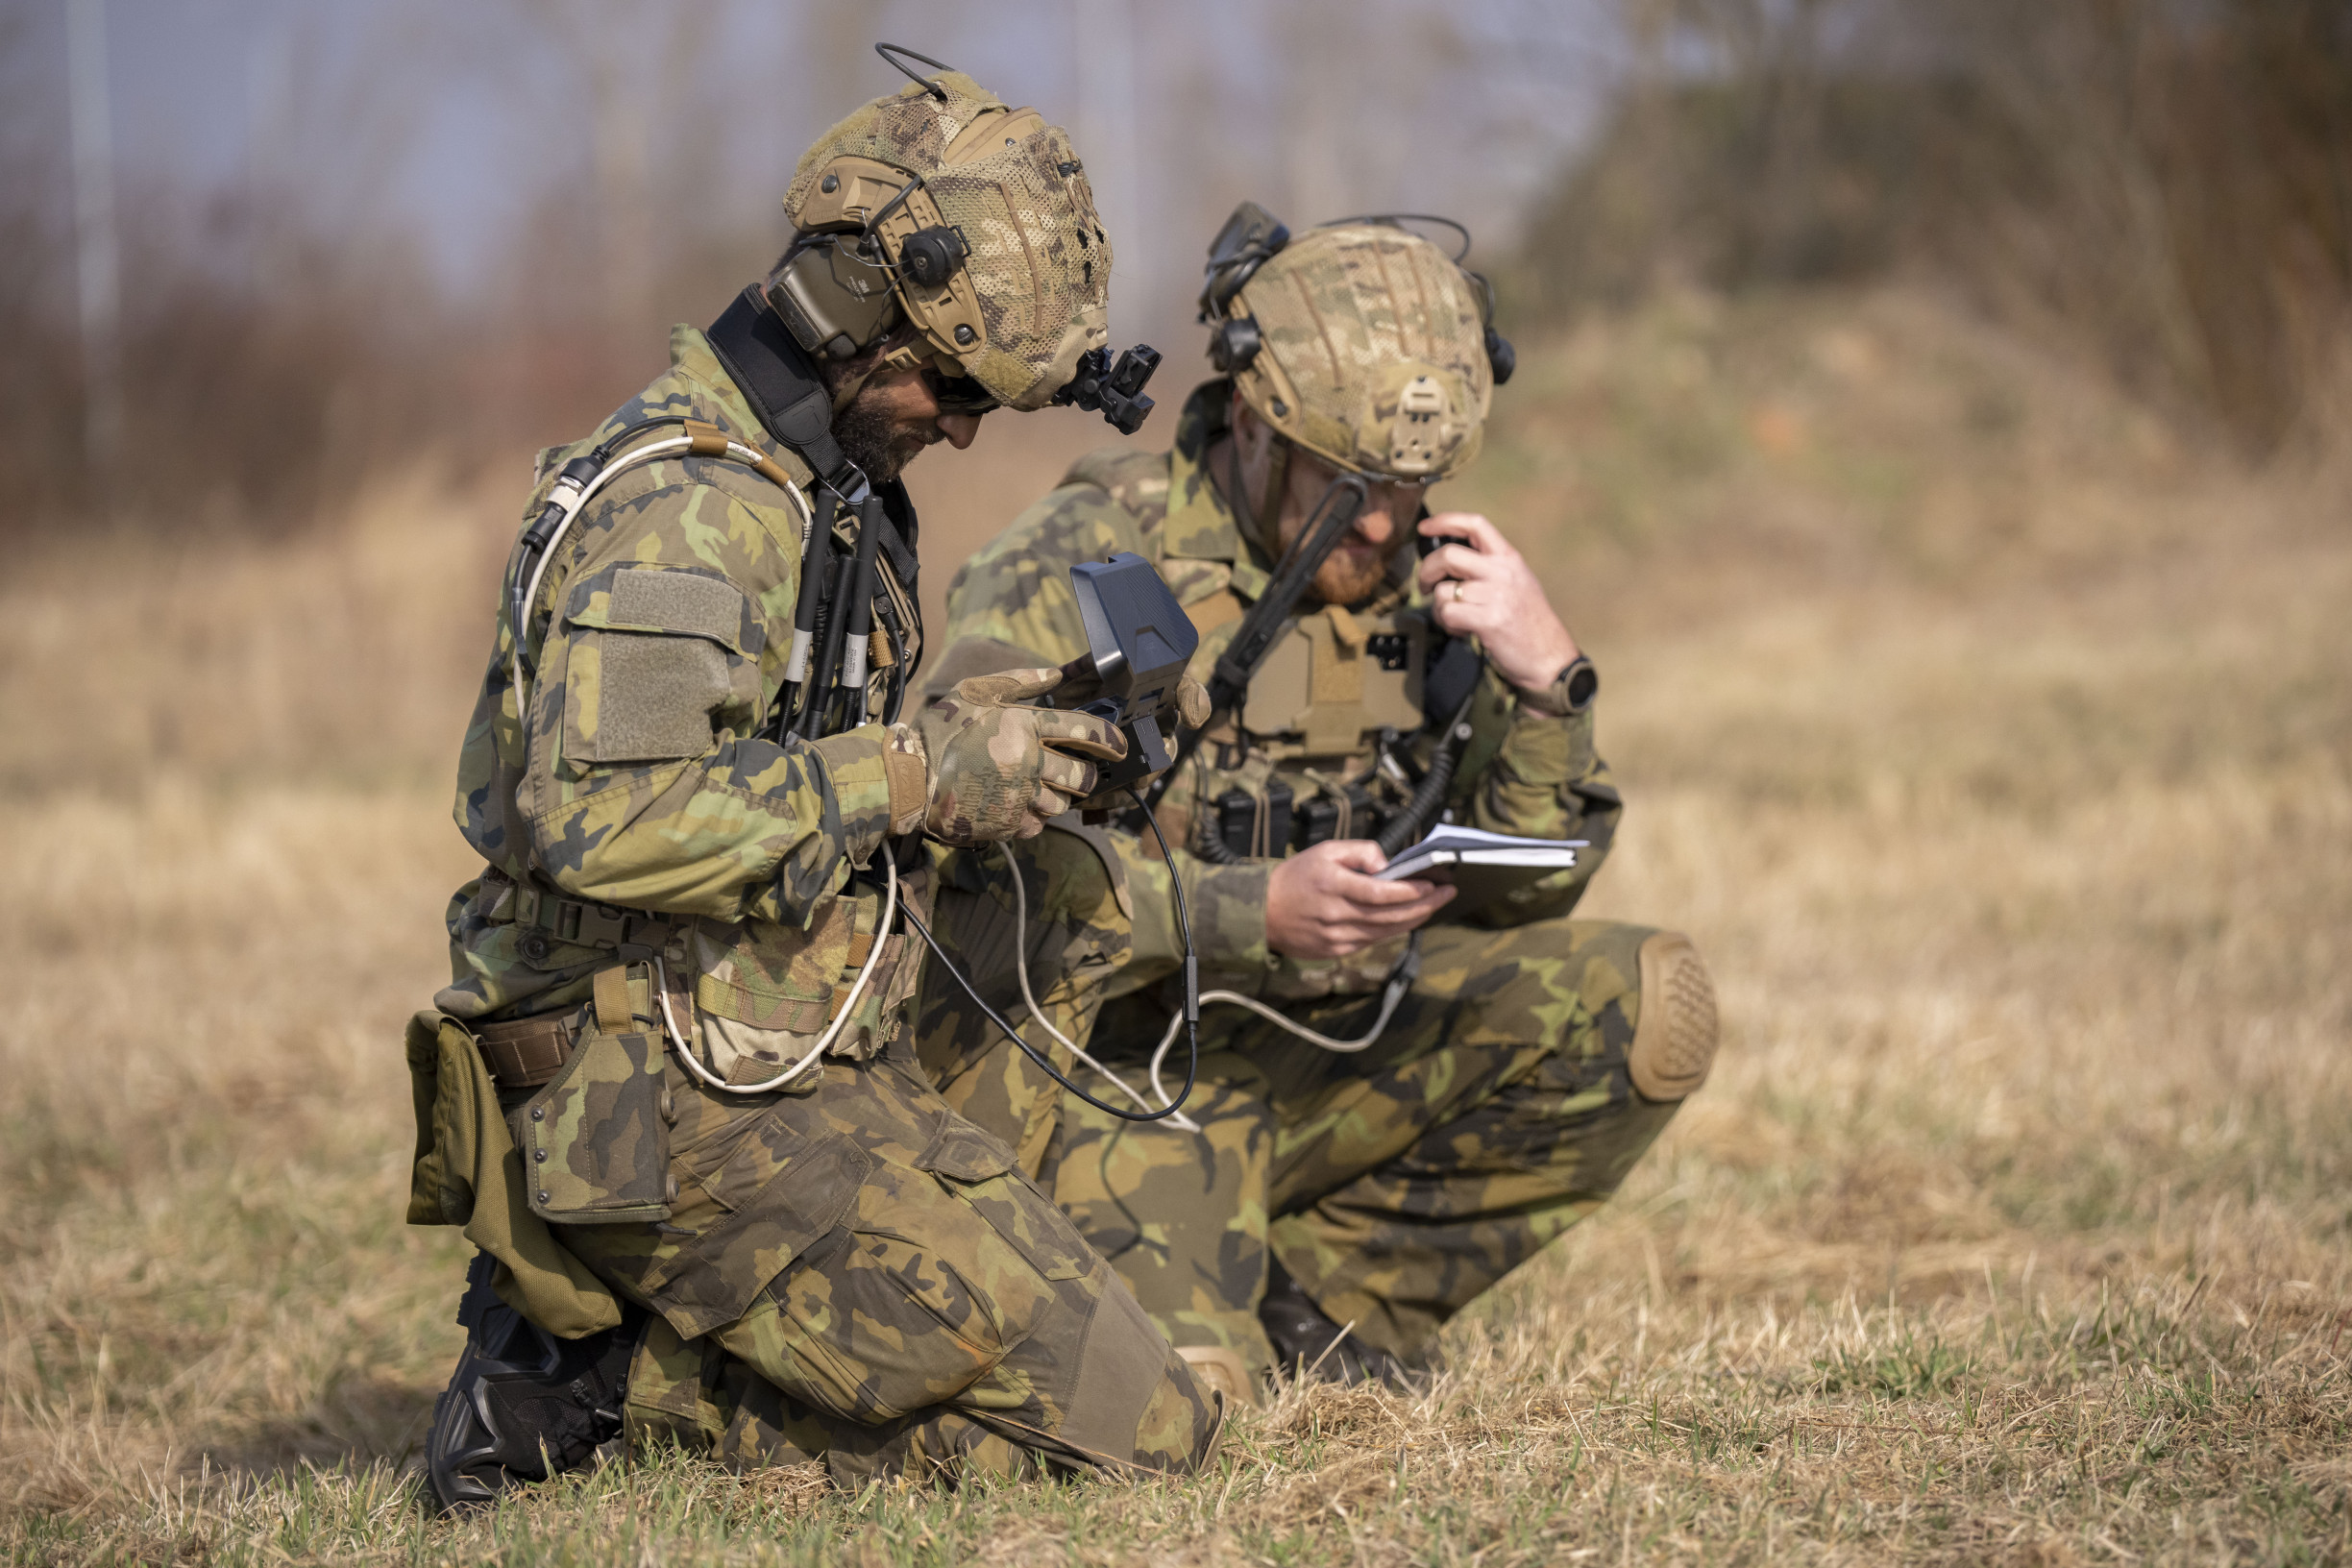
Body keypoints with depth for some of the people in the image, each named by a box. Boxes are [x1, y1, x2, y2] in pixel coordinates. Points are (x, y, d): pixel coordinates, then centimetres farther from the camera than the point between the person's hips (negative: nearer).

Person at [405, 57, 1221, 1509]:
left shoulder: (834, 488, 15)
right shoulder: (680, 504, -17)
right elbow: (596, 819, -28)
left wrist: (969, 745, 6)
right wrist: (911, 775, -22)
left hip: (816, 1082, 10)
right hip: (683, 1122, -10)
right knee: (1131, 1426, -13)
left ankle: (598, 1337, 9)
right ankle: (602, 1381, -6)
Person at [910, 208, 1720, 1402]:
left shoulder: (1417, 585, 6)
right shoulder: (1081, 565, -13)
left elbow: (1526, 889, 6)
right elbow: (977, 866, -23)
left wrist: (1545, 678, -11)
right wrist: (1254, 911, -32)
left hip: (1309, 1057, 6)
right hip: (1093, 1071, -6)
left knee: (1643, 1008, -8)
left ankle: (1323, 1293, 2)